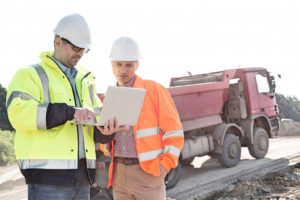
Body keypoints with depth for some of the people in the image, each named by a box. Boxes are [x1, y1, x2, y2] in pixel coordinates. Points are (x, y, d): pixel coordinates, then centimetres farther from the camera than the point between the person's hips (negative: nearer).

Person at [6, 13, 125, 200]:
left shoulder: (85, 80, 21)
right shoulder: (30, 74, 0)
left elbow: (98, 116, 18)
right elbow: (19, 113, -16)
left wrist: (106, 129, -8)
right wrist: (69, 112, -25)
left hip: (81, 175, 7)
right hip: (48, 175, -6)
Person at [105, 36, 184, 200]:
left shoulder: (154, 90, -4)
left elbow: (174, 132, -4)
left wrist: (165, 165, -11)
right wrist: (106, 147, 3)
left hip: (148, 172, -5)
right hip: (119, 172, 5)